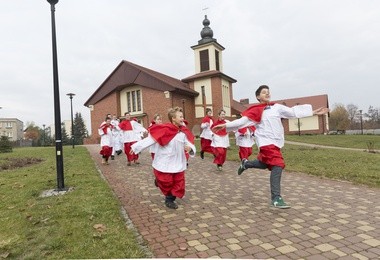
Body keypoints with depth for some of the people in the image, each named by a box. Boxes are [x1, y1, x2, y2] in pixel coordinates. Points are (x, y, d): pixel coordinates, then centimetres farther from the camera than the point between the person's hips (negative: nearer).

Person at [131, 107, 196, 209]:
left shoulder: (183, 132, -3)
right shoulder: (165, 129, -19)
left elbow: (190, 144, -2)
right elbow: (150, 139, -18)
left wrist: (190, 148, -27)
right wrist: (136, 147, -18)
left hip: (178, 164, 5)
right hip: (164, 164, -5)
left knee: (178, 184, 9)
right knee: (166, 184, 6)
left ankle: (170, 200, 31)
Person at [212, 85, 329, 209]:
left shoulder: (277, 107, 9)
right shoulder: (256, 110, -6)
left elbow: (293, 111, 10)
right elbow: (242, 120, -11)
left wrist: (313, 111, 9)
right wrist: (226, 125, -20)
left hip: (276, 141, 7)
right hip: (267, 142, -7)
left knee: (264, 164, 19)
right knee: (277, 165, -19)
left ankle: (246, 164, 46)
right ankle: (276, 198, -14)